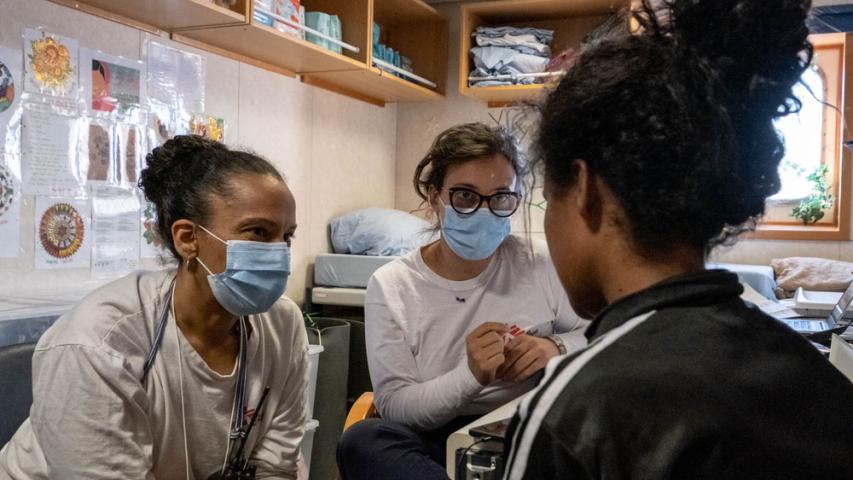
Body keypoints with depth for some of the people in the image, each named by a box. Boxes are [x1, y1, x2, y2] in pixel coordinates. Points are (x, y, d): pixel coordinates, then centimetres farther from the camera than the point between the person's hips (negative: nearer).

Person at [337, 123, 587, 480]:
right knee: (362, 441, -30)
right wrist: (470, 375, -26)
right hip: (440, 446, 0)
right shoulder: (391, 286, -3)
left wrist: (558, 347, -14)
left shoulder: (539, 266, 1)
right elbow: (394, 406, -7)